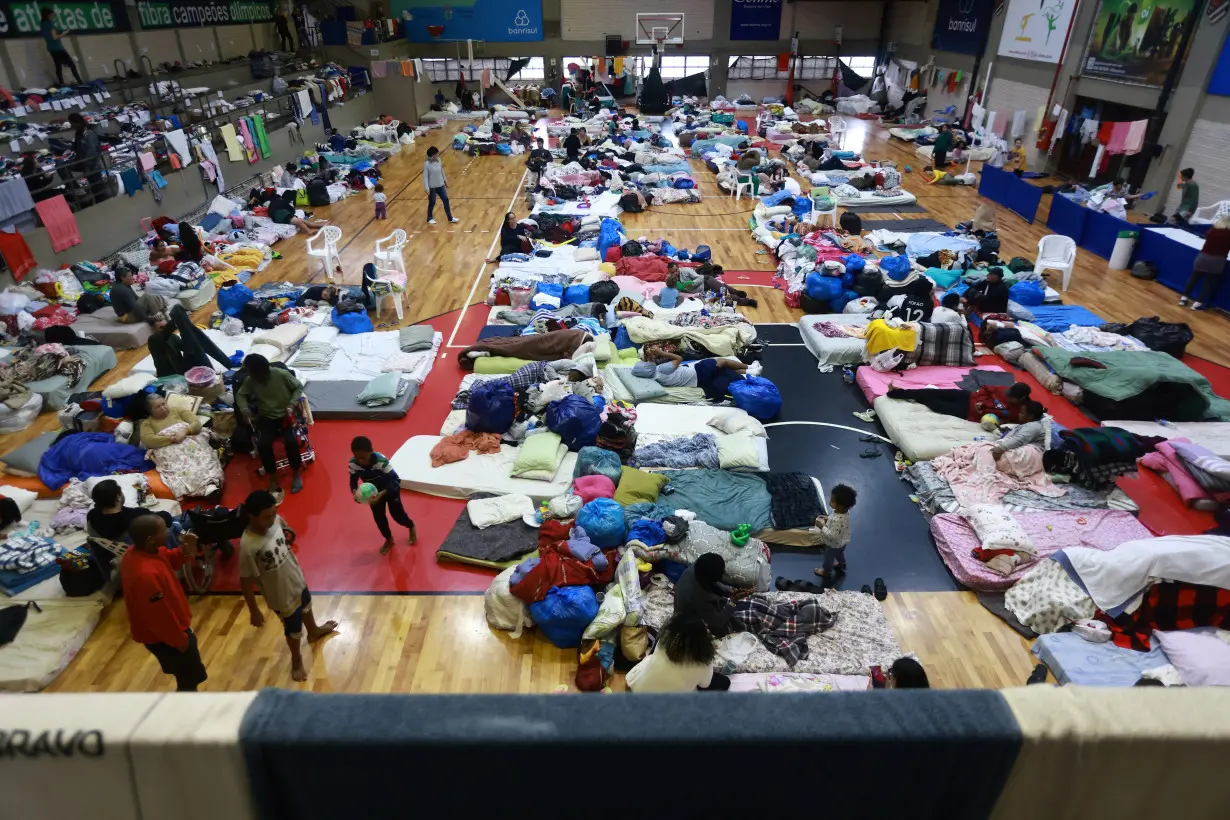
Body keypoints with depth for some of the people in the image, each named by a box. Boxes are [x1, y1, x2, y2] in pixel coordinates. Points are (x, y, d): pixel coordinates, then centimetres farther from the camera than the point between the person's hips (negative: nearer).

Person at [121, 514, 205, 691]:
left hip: (170, 628, 9)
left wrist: (185, 551, -12)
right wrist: (179, 640, -15)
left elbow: (171, 561, 10)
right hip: (163, 637, -9)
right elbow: (158, 616, -29)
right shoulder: (146, 575, -39)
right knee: (189, 679, 12)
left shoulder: (142, 551, -10)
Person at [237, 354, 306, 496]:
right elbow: (240, 395, 9)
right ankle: (273, 476, -2)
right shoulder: (250, 381, -6)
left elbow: (298, 387, -2)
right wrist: (245, 409, -11)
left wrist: (291, 405, -15)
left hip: (285, 415, -2)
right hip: (266, 418, 2)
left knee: (291, 441, -28)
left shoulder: (282, 374, -15)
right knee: (263, 445, -24)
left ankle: (296, 472, -3)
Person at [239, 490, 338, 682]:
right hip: (282, 595, -6)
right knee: (294, 629, 19)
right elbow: (246, 581, -24)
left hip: (297, 580, 7)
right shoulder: (248, 547, -38)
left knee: (306, 606, 35)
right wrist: (254, 612, -17)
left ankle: (314, 631, 67)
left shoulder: (276, 521, -20)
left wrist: (289, 537, -8)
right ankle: (296, 659, 50)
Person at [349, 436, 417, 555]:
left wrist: (382, 494, -47)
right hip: (373, 490, 4)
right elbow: (353, 480, -10)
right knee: (378, 516, 8)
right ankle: (389, 539, 33)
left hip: (391, 487, -4)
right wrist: (354, 492, -31)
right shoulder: (352, 463, -27)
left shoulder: (381, 461, -40)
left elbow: (394, 480, -35)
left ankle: (411, 527, 37)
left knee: (397, 514, 3)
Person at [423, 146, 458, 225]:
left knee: (446, 200, 9)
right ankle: (429, 219, 27)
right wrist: (427, 189, -21)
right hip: (432, 187, -6)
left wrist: (445, 180, 18)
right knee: (432, 203, 8)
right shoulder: (427, 164, -19)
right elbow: (425, 177, -18)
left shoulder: (438, 160, -3)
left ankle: (450, 218, 20)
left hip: (440, 185, 6)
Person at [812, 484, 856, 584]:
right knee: (839, 554, 36)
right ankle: (841, 565, 64)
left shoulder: (837, 520, -46)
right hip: (842, 542, 7)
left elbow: (832, 535, -38)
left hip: (834, 544, -7)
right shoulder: (844, 511, -20)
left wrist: (822, 526, -31)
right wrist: (828, 518, -7)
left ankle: (826, 572, 51)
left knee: (829, 558, 24)